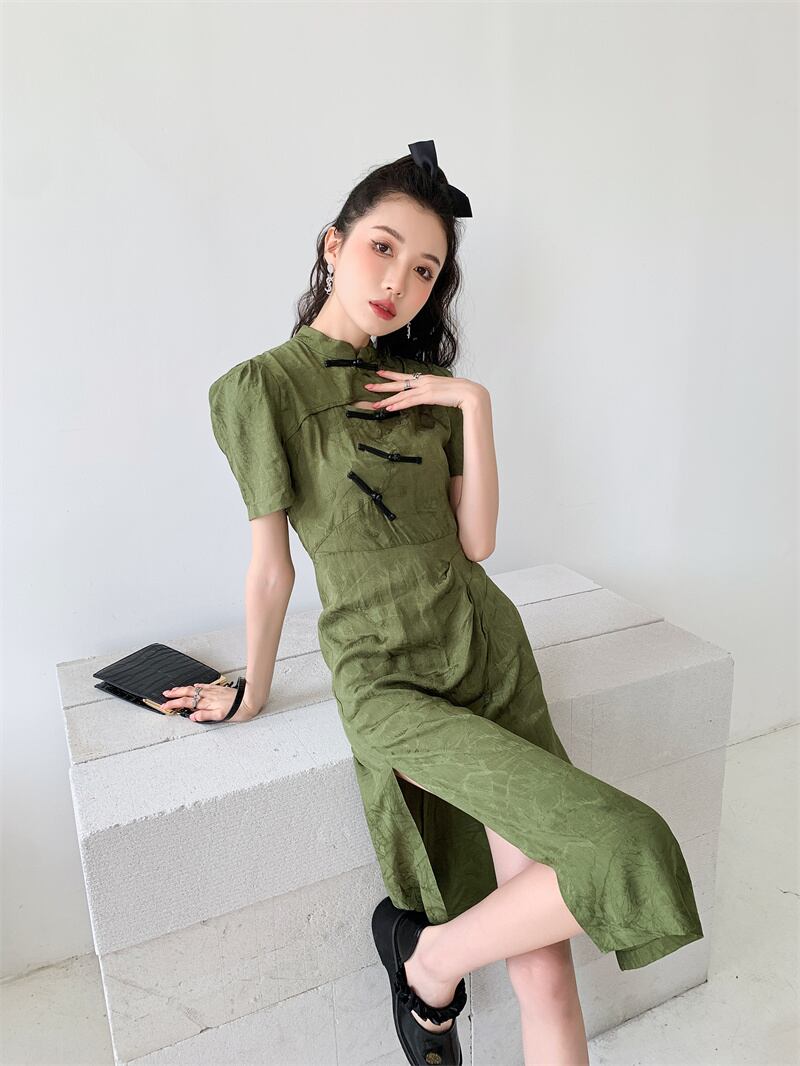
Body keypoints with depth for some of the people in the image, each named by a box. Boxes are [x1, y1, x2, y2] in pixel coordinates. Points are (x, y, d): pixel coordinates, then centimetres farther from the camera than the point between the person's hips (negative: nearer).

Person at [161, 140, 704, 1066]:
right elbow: (271, 563, -1)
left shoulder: (423, 384, 10)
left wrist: (474, 405, -7)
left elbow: (476, 541, 1)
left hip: (490, 649, 5)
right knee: (627, 855, -20)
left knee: (545, 969, 0)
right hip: (388, 678, -5)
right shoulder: (261, 387, -6)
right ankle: (426, 958, 5)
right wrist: (254, 694, 7)